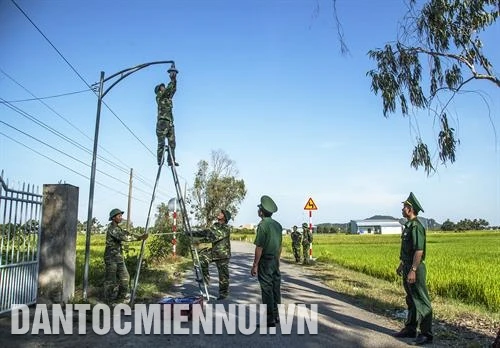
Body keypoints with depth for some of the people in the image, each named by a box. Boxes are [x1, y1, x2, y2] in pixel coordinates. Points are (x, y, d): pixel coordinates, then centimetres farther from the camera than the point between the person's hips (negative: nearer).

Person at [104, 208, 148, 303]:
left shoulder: (118, 228, 14)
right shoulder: (111, 228, -16)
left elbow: (127, 234, 6)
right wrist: (139, 238, -27)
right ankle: (110, 299, 9)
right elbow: (123, 237, -28)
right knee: (111, 278, 0)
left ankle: (122, 295, 22)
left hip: (118, 256, 9)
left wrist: (140, 237, -10)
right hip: (111, 256, -9)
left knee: (124, 276, 12)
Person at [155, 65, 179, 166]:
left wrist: (174, 79, 17)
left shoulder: (168, 97, 24)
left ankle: (171, 160, 0)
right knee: (161, 142, -8)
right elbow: (169, 88, -6)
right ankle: (160, 160, -7)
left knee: (172, 142, 1)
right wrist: (172, 79, -1)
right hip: (162, 121, -7)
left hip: (170, 122, 7)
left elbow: (173, 89, 23)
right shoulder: (159, 96, 4)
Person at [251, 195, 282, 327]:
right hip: (276, 262, 8)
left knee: (267, 290, -1)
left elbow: (259, 247, -17)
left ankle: (270, 320, 4)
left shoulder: (263, 225, -17)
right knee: (276, 289, 14)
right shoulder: (278, 225, 7)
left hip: (265, 262, -8)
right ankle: (276, 316, 23)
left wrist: (255, 265, -12)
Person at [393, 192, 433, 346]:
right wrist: (401, 265, 24)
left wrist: (413, 270, -26)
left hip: (415, 269, -10)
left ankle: (426, 334, 5)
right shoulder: (408, 226, 13)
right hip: (407, 267, 10)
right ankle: (410, 329, 27)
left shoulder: (416, 226, -18)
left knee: (422, 301, -2)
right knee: (411, 300, 17)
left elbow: (419, 250, -24)